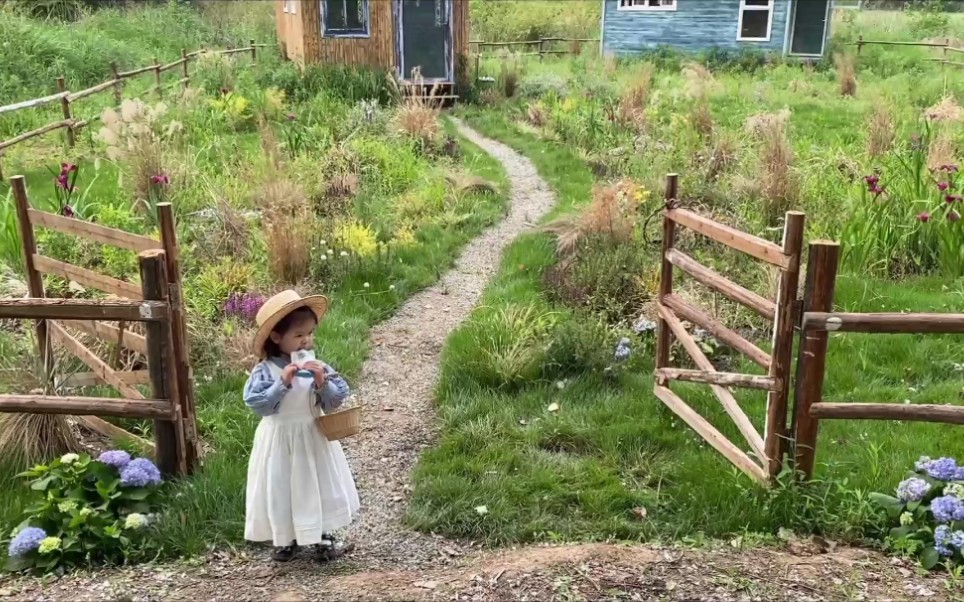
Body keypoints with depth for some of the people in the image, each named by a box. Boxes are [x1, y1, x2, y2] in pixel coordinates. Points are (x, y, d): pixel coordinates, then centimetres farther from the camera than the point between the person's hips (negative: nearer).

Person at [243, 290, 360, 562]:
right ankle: (285, 541, 27)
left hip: (312, 437, 3)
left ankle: (322, 540, 25)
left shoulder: (317, 367, -4)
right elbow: (257, 403, -21)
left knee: (319, 487, 11)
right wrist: (282, 383, -28)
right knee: (282, 491, 9)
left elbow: (336, 400, -5)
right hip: (280, 441, -3)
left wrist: (322, 383, -23)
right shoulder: (265, 370, -13)